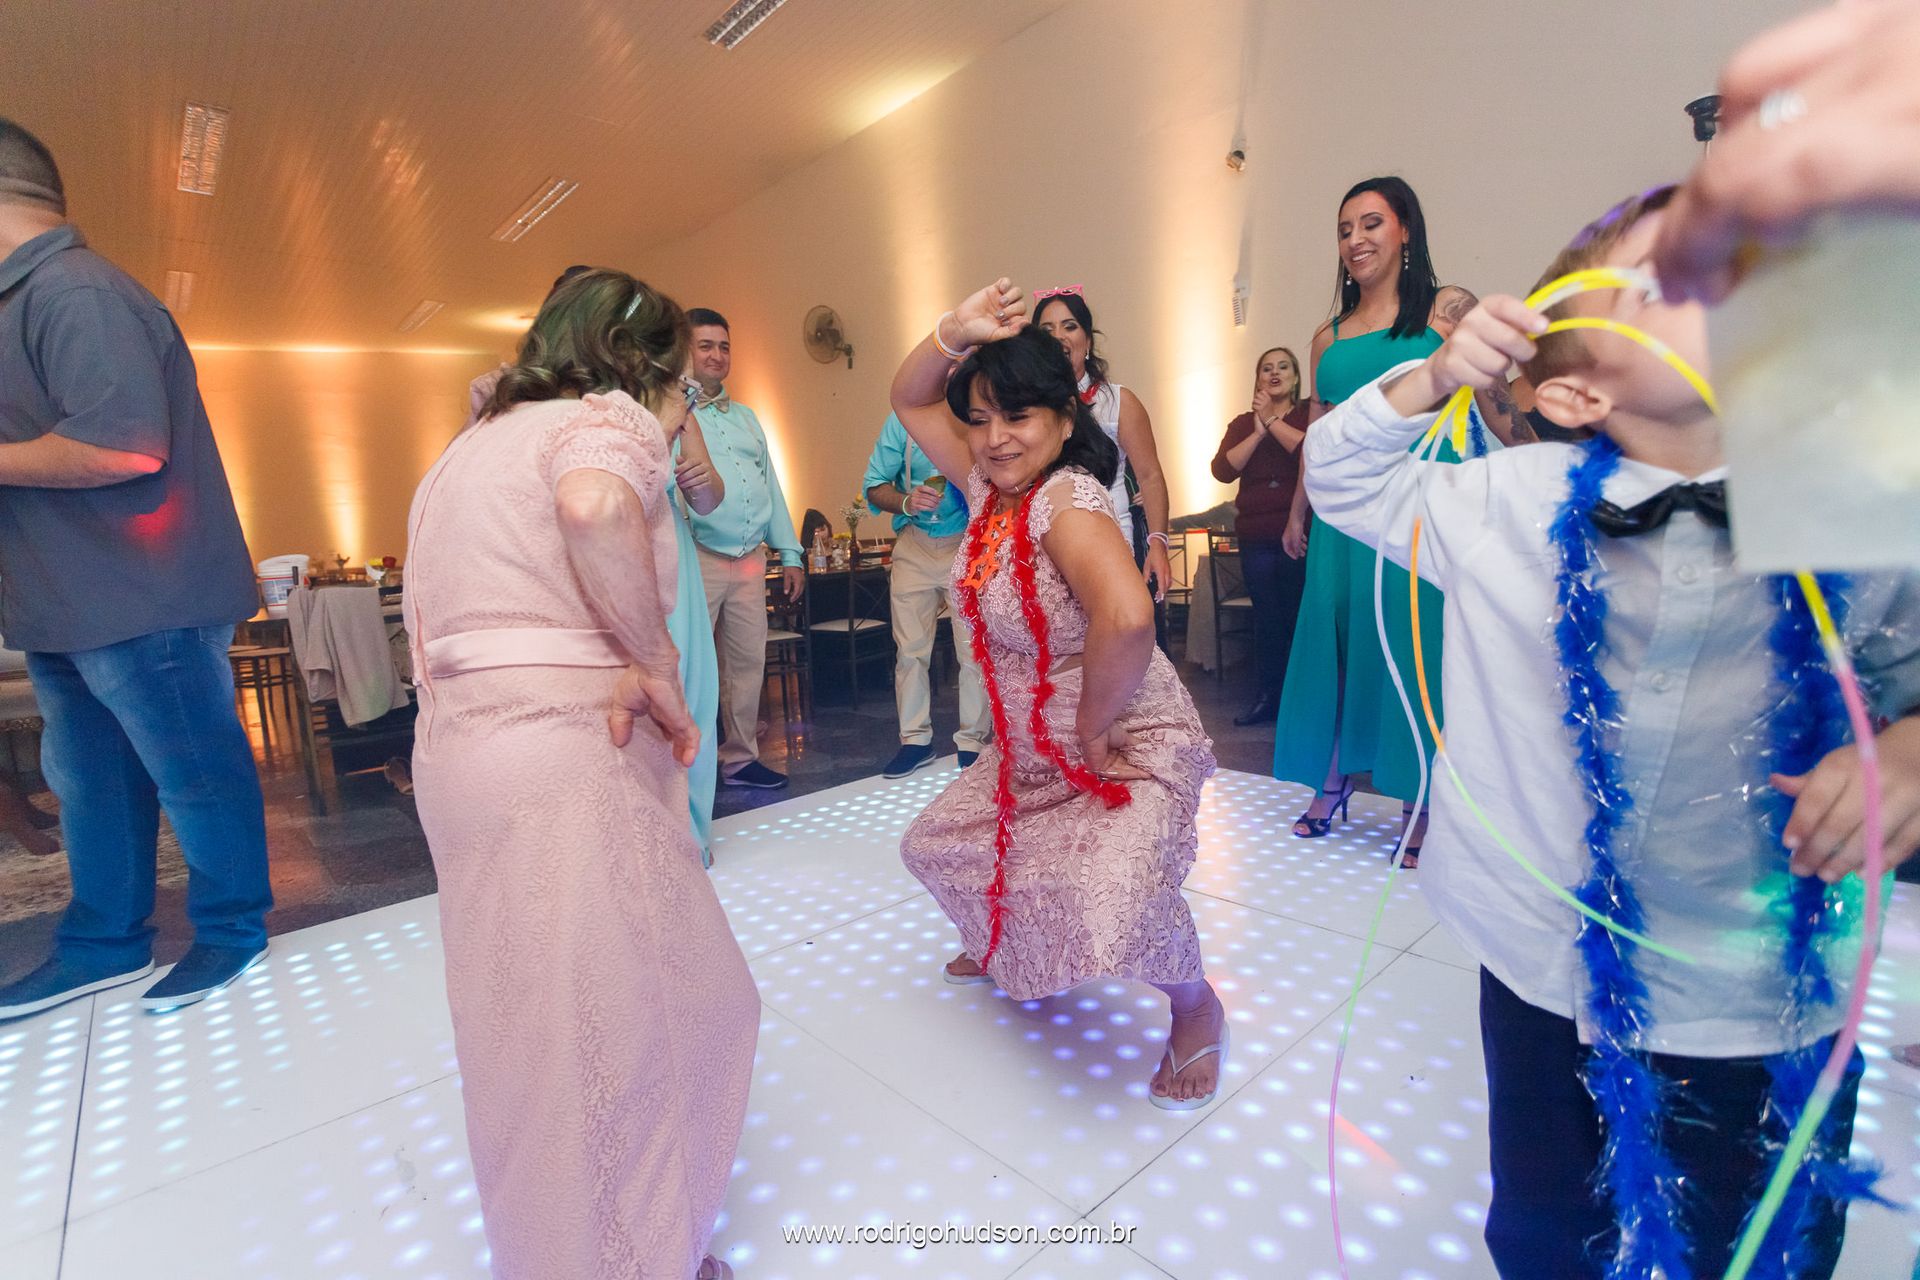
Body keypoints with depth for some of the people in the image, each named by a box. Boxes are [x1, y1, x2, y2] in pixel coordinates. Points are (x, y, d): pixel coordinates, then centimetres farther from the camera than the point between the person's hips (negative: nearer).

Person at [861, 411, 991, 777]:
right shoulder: (902, 419, 0)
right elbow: (874, 485, -2)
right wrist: (906, 502, -20)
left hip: (969, 544, -2)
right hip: (914, 544, 2)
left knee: (974, 649, -2)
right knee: (910, 648, 5)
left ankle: (973, 742, 11)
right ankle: (915, 740, 16)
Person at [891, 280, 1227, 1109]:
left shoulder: (1068, 497, -26)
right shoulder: (989, 487, -2)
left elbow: (1127, 616, -43)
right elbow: (909, 401, 6)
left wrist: (1093, 728, -29)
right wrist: (955, 332, -13)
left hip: (1132, 745, -8)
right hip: (1029, 749, 9)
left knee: (1112, 909, -29)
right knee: (933, 846, 20)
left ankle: (1197, 1009, 6)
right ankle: (1005, 944, 51)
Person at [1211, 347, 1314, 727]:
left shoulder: (1310, 413, 6)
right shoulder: (1242, 424, 16)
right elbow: (1223, 470, 0)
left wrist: (1273, 420, -9)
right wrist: (1258, 431, -7)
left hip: (1300, 533, -3)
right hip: (1255, 537, 3)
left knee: (1301, 614, -3)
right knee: (1267, 616, 5)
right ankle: (1268, 696, 14)